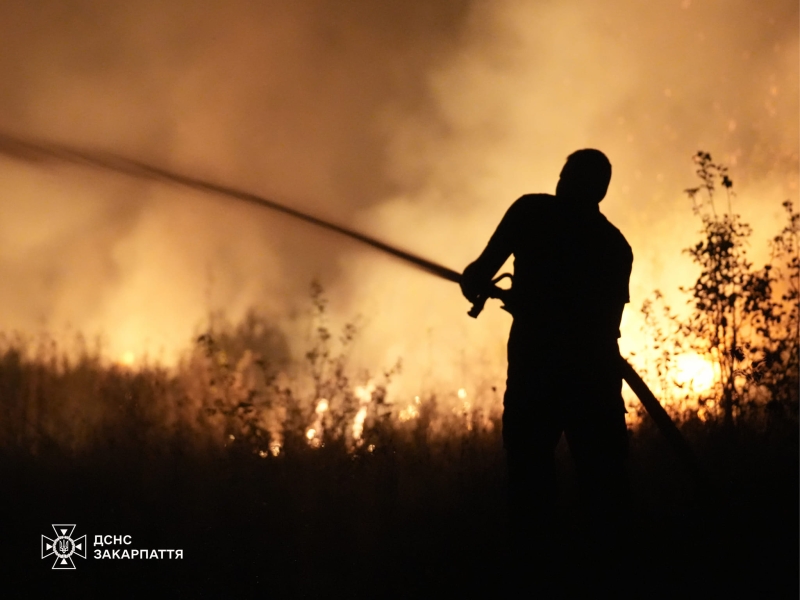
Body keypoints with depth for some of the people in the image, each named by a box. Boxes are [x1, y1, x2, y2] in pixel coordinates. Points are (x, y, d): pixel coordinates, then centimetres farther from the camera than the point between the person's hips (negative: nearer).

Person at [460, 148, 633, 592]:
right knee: (602, 477, 6)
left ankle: (536, 568, -8)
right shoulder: (616, 244, 18)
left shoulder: (533, 212, 5)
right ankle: (610, 568, 0)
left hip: (537, 363, -3)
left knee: (530, 471, -1)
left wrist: (473, 283, 22)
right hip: (596, 371, 3)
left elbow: (483, 270, -2)